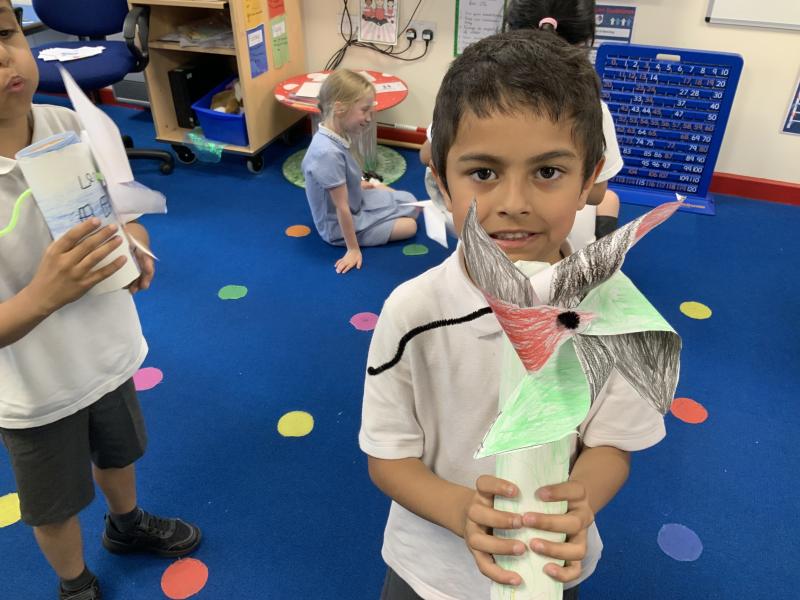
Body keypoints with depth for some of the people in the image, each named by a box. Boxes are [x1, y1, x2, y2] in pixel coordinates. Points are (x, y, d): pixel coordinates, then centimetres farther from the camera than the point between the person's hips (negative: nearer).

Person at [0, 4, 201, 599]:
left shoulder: (77, 127, -17)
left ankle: (128, 524, 64)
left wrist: (136, 254, -23)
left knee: (118, 452, 31)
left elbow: (127, 219, -2)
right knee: (55, 506, 22)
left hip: (109, 354, 4)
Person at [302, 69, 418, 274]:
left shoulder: (334, 137, -10)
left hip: (355, 202, 9)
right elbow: (342, 208, -29)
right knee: (409, 226, 1)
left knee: (410, 203, 16)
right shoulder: (329, 152, -37)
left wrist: (364, 185, 20)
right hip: (341, 226, -9)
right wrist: (353, 249, -21)